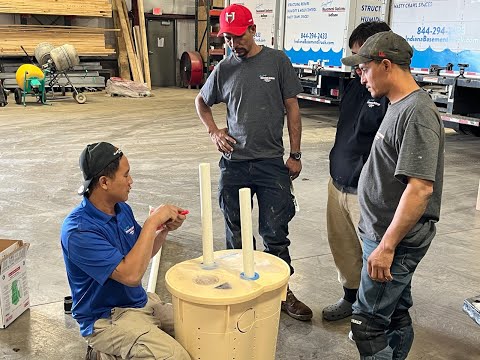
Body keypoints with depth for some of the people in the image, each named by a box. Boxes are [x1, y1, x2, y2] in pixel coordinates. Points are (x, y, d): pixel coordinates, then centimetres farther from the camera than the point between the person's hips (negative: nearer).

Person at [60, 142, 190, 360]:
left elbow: (143, 254, 15)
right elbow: (131, 274, -31)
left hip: (141, 301, 9)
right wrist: (152, 222, -26)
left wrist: (165, 229, -4)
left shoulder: (122, 209, 2)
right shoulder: (78, 230, -24)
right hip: (106, 317, -9)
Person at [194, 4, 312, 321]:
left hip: (272, 163, -2)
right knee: (236, 232, 13)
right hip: (234, 162, 3)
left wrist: (295, 155, -1)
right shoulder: (224, 68, 4)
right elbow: (201, 101, 20)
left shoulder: (277, 61, -2)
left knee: (275, 233, 3)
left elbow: (292, 109, 1)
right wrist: (214, 131, 3)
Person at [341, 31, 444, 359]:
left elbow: (420, 187, -27)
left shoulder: (417, 113, -20)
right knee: (396, 315, 20)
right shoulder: (401, 106, 10)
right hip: (390, 234, 9)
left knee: (368, 322, -1)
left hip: (395, 239, -9)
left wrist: (386, 246, -24)